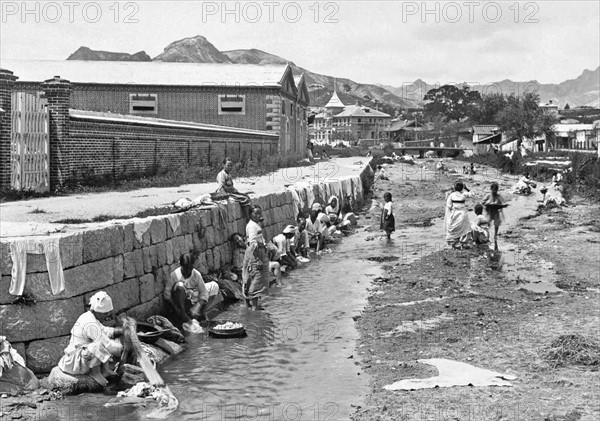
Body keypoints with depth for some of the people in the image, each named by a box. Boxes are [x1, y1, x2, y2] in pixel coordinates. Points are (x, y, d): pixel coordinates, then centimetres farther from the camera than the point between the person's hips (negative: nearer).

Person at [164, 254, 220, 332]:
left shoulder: (196, 274, -13)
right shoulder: (174, 275, -18)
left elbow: (203, 293, -13)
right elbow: (167, 295, -16)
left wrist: (197, 307, -28)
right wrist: (178, 311, -26)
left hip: (195, 301, 3)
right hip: (181, 303, -3)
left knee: (214, 286, -9)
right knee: (179, 285, -36)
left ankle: (202, 312, -4)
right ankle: (184, 319, -33)